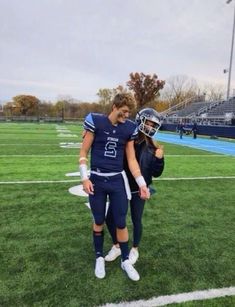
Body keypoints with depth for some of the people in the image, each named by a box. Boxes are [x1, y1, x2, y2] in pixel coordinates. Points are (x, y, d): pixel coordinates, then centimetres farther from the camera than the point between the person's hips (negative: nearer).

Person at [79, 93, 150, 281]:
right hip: (97, 180, -1)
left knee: (121, 223, 8)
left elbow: (132, 159, 4)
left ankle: (125, 260, 29)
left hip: (118, 180, 2)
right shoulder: (95, 121, -9)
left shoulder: (129, 128, 0)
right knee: (99, 222, 13)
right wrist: (84, 178, -11)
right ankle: (99, 257, 36)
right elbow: (84, 152, -4)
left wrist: (142, 183, 0)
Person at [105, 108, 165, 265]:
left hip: (138, 190, 0)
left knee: (136, 220, 12)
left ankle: (135, 250, 38)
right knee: (110, 218, 8)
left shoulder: (152, 148, -5)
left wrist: (159, 159, -20)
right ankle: (117, 246, 35)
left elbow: (156, 173, -1)